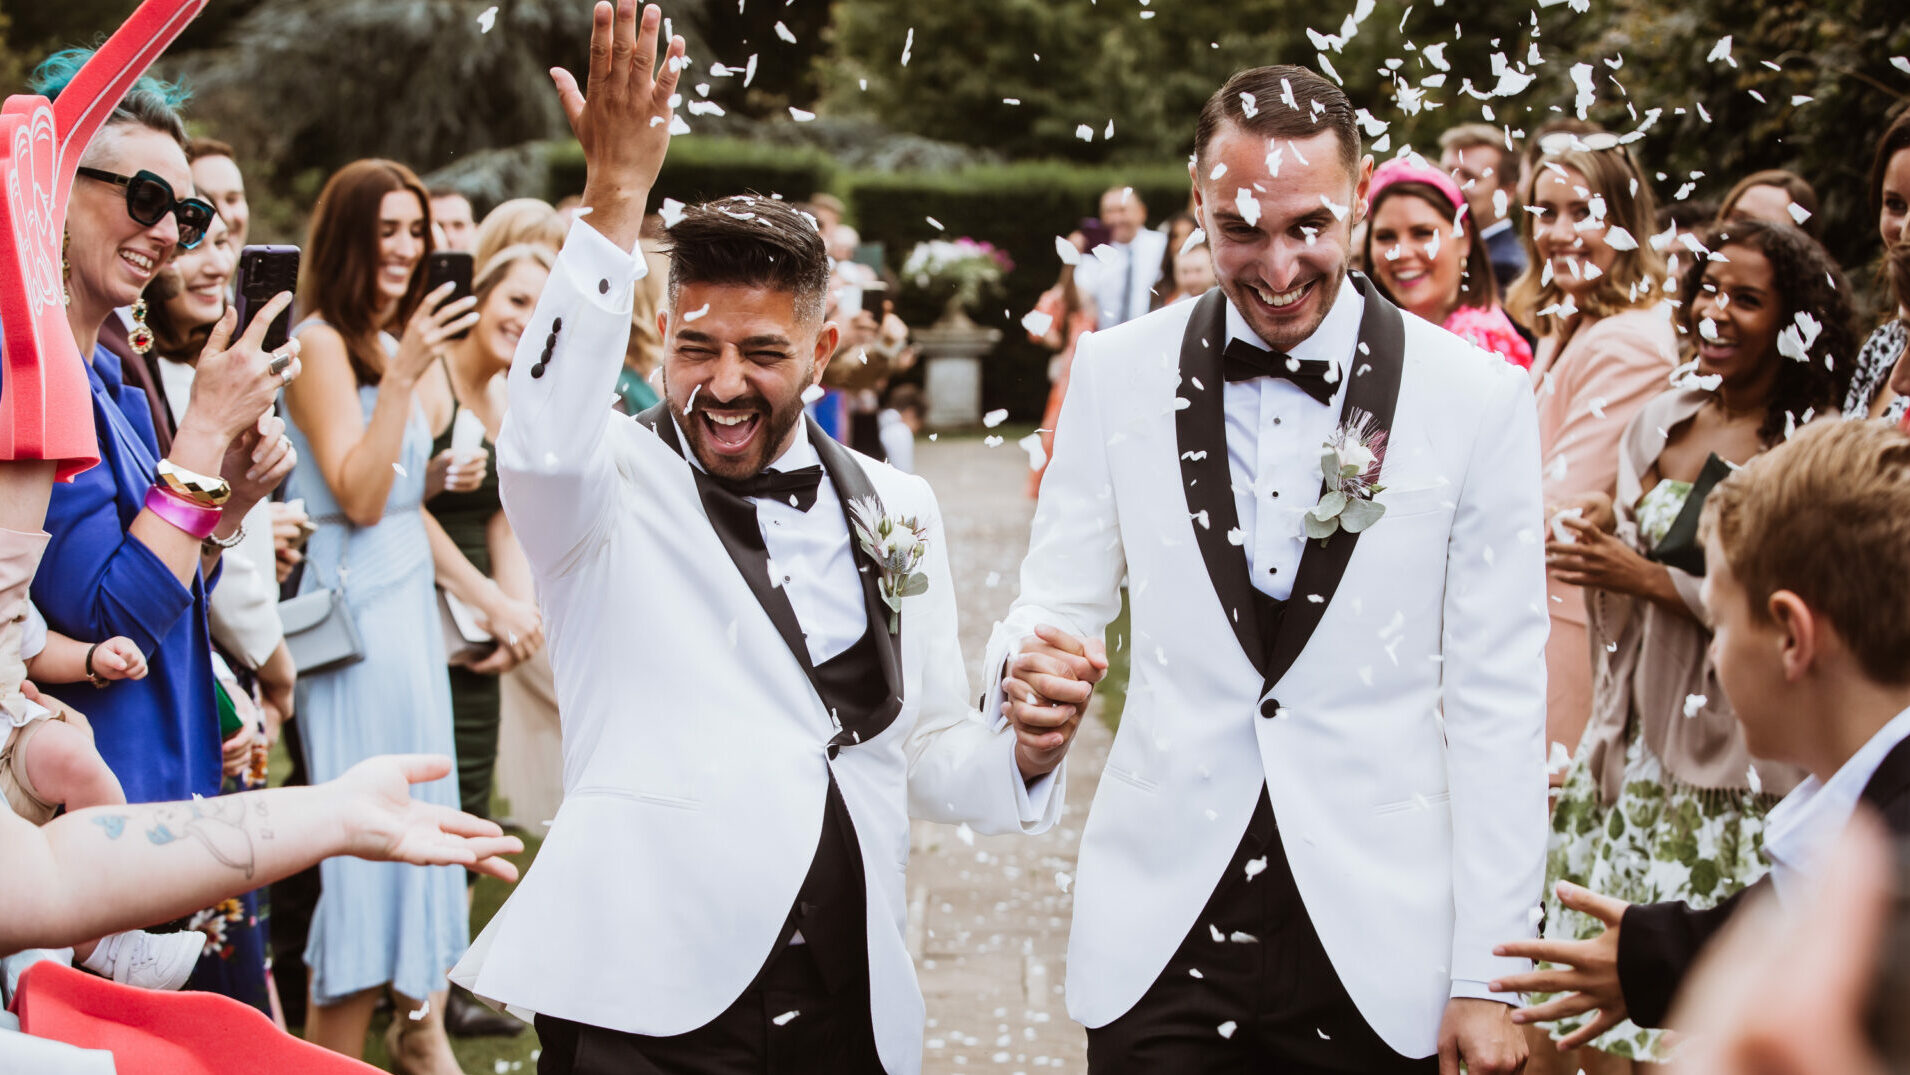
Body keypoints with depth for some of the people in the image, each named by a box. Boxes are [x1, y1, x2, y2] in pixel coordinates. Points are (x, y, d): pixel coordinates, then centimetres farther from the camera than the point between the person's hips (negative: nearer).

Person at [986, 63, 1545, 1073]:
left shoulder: (1478, 399, -4)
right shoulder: (1115, 372, 2)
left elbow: (1497, 700, -2)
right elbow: (1058, 602, 8)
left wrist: (1487, 975, -4)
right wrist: (1027, 663, -18)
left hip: (1374, 949, -1)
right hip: (1159, 934, 1)